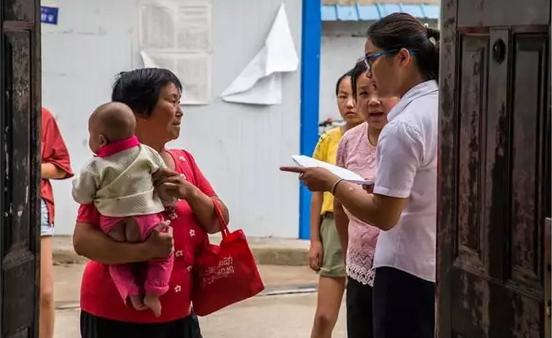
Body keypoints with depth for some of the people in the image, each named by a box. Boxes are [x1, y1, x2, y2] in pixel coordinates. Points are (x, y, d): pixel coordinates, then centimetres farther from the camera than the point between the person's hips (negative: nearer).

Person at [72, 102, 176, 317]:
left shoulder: (95, 168, -7)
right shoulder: (147, 154, 1)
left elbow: (81, 196, 0)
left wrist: (79, 181, 21)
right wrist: (169, 203, 24)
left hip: (113, 227, 0)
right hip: (147, 221, 1)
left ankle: (132, 293, 6)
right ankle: (153, 292, 4)